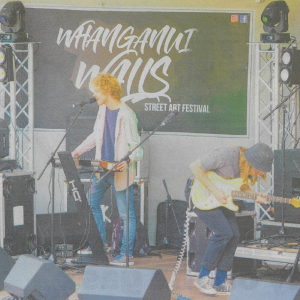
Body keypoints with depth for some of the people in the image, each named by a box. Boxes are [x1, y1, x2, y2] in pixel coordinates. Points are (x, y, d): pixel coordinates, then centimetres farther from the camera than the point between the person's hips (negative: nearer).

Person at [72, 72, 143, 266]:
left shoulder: (126, 115, -16)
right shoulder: (103, 110, 10)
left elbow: (135, 145, -17)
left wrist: (130, 159, -36)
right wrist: (78, 151, 19)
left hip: (120, 171, -9)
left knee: (126, 213, -3)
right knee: (91, 204, 13)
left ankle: (127, 254, 1)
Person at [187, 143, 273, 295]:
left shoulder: (248, 166, -6)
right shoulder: (225, 155, -30)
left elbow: (242, 185, 10)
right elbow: (195, 167, -28)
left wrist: (254, 196, -11)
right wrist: (214, 190, -29)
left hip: (221, 199, 8)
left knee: (234, 235, -3)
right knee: (224, 233, -20)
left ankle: (220, 283, 5)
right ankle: (202, 278, -9)